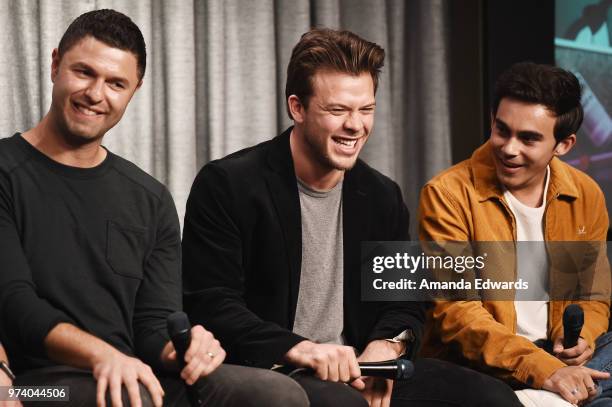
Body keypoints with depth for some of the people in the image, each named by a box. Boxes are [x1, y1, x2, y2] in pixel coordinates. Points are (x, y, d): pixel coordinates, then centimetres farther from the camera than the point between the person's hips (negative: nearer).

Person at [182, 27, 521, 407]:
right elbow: (211, 306, -12)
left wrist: (386, 346, -9)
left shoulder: (383, 197, 12)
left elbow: (405, 304, 16)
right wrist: (298, 349, -26)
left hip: (360, 371, 6)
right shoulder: (226, 186, -6)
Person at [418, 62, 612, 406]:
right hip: (477, 364, -5)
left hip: (562, 356, 6)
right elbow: (454, 309, -17)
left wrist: (580, 339, -7)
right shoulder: (447, 194, -10)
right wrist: (541, 368, -29)